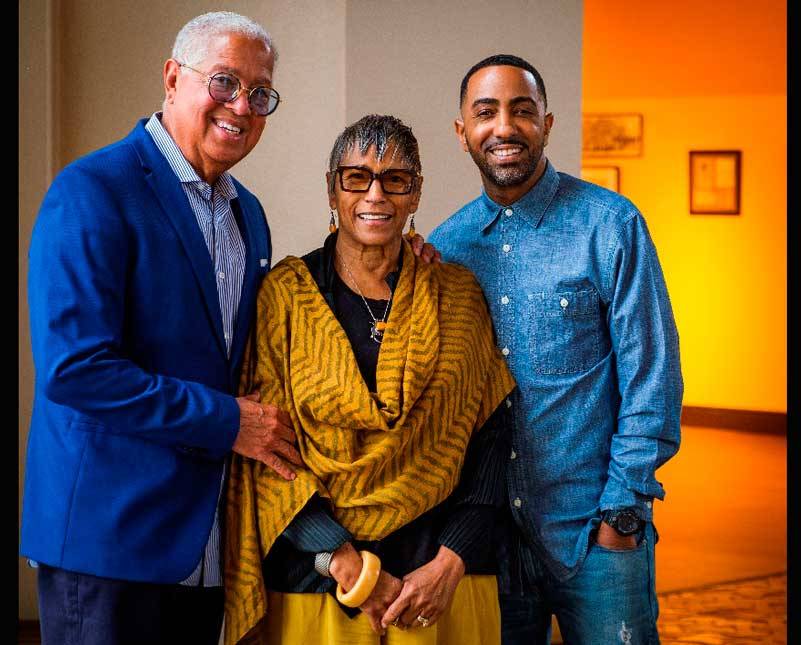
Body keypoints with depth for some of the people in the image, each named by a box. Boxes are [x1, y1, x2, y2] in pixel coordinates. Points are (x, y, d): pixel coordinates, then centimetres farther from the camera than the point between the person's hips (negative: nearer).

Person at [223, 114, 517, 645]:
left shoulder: (460, 297, 4)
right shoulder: (286, 296, -1)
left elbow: (489, 441, 1)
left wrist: (450, 562, -10)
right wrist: (349, 569, -13)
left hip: (444, 581, 2)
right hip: (315, 585, -1)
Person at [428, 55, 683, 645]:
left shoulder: (611, 225, -7)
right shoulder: (446, 245, 4)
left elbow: (652, 376, -8)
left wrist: (623, 508, -10)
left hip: (594, 529, -3)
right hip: (485, 528, 4)